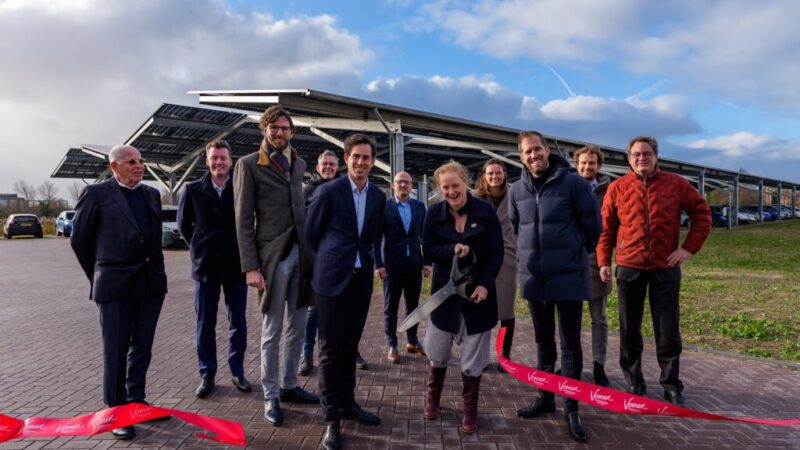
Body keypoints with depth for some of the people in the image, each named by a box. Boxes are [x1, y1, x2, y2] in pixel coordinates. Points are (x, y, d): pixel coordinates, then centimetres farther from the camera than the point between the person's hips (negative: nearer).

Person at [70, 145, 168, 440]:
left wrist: (155, 266, 15)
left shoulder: (152, 194, 12)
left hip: (151, 281, 5)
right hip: (116, 285, -5)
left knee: (142, 348, 14)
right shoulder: (96, 194, -3)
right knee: (116, 351, 4)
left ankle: (135, 402, 29)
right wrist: (98, 277, 7)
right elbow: (80, 239, 1)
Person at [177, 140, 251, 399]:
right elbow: (183, 224, 12)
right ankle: (207, 375, 22)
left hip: (235, 265, -1)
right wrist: (197, 248, 9)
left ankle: (237, 372, 22)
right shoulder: (193, 190, 0)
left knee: (238, 322, 8)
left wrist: (245, 252, 0)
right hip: (205, 265, 1)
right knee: (205, 324, 8)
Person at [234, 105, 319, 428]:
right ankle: (270, 396, 18)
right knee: (272, 331, 4)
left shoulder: (299, 163, 14)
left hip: (301, 253, 6)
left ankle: (289, 386, 29)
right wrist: (250, 266, -13)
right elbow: (243, 220, -7)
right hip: (272, 255, -5)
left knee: (297, 328, 13)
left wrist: (311, 249, 7)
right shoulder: (248, 164, -3)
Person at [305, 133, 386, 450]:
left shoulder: (378, 196, 6)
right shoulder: (328, 191, -8)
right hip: (332, 279, -4)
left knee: (350, 347, 15)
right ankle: (332, 417, 12)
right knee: (331, 350, 2)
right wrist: (325, 265, 9)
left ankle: (347, 404, 30)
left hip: (362, 279, 5)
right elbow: (310, 234, 0)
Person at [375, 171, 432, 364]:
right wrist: (378, 264, -10)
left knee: (413, 304, 12)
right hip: (392, 264, -3)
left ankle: (412, 342, 26)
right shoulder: (384, 206, -4)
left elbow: (425, 235, 8)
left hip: (415, 263, 3)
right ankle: (392, 346, 16)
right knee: (390, 306, 6)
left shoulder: (419, 206, 6)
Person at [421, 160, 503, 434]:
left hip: (478, 290, -1)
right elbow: (427, 251, -4)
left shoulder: (485, 210, -8)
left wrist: (485, 284, -15)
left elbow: (497, 252, -6)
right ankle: (432, 398, 36)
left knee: (473, 356, 7)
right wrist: (452, 249, -22)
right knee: (438, 352, 12)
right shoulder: (434, 213, -4)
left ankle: (470, 409, 25)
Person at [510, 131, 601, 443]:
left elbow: (592, 225, -1)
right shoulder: (517, 190, 3)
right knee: (543, 342, 16)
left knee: (570, 344, 4)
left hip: (568, 277, -4)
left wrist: (576, 255, 11)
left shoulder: (573, 183, -10)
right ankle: (545, 397, 30)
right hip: (533, 278, 4)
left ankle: (572, 408, 16)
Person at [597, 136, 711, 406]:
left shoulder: (676, 184, 3)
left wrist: (690, 247, -2)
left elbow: (702, 212, 8)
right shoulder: (617, 188, 2)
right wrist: (604, 261, -3)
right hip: (629, 268, 0)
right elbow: (606, 228, 3)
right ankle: (634, 383, 22)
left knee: (668, 330, 7)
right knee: (629, 330, 8)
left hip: (666, 267, 0)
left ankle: (671, 385, 22)